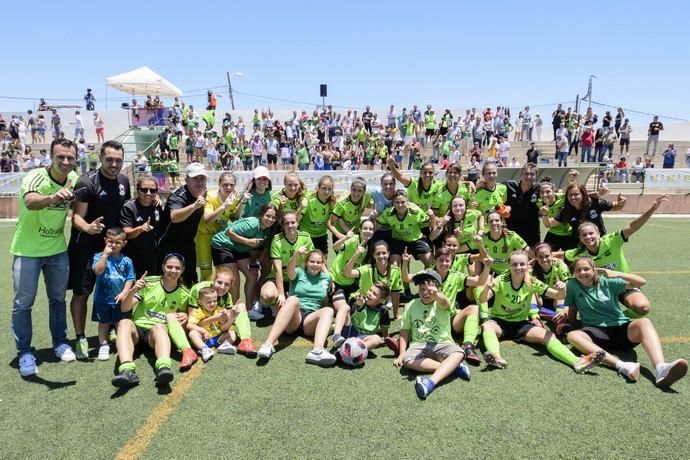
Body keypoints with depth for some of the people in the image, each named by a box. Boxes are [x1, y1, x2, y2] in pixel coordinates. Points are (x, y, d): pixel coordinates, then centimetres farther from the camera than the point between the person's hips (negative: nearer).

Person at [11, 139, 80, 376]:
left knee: (58, 298, 15)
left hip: (57, 249, 5)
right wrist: (52, 198, -67)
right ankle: (24, 352, 16)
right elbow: (30, 202, -47)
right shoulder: (35, 177, -24)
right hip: (27, 250, -4)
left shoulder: (74, 179, -7)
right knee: (23, 302, 2)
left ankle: (60, 342, 30)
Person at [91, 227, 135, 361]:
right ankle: (103, 345, 23)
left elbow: (130, 279, 0)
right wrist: (105, 254, -23)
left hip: (120, 299, 1)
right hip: (103, 298, -1)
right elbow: (98, 270, -22)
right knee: (104, 323, 10)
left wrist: (124, 293, -11)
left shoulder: (126, 261, -2)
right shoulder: (99, 256, -4)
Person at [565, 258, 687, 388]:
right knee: (572, 335, -32)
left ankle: (661, 370, -54)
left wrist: (618, 274, -15)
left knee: (644, 322, -31)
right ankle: (621, 365, -48)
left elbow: (641, 282, 0)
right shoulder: (572, 285, 6)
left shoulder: (607, 281, 4)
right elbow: (572, 310, 13)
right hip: (597, 332, 0)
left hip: (621, 328, 0)